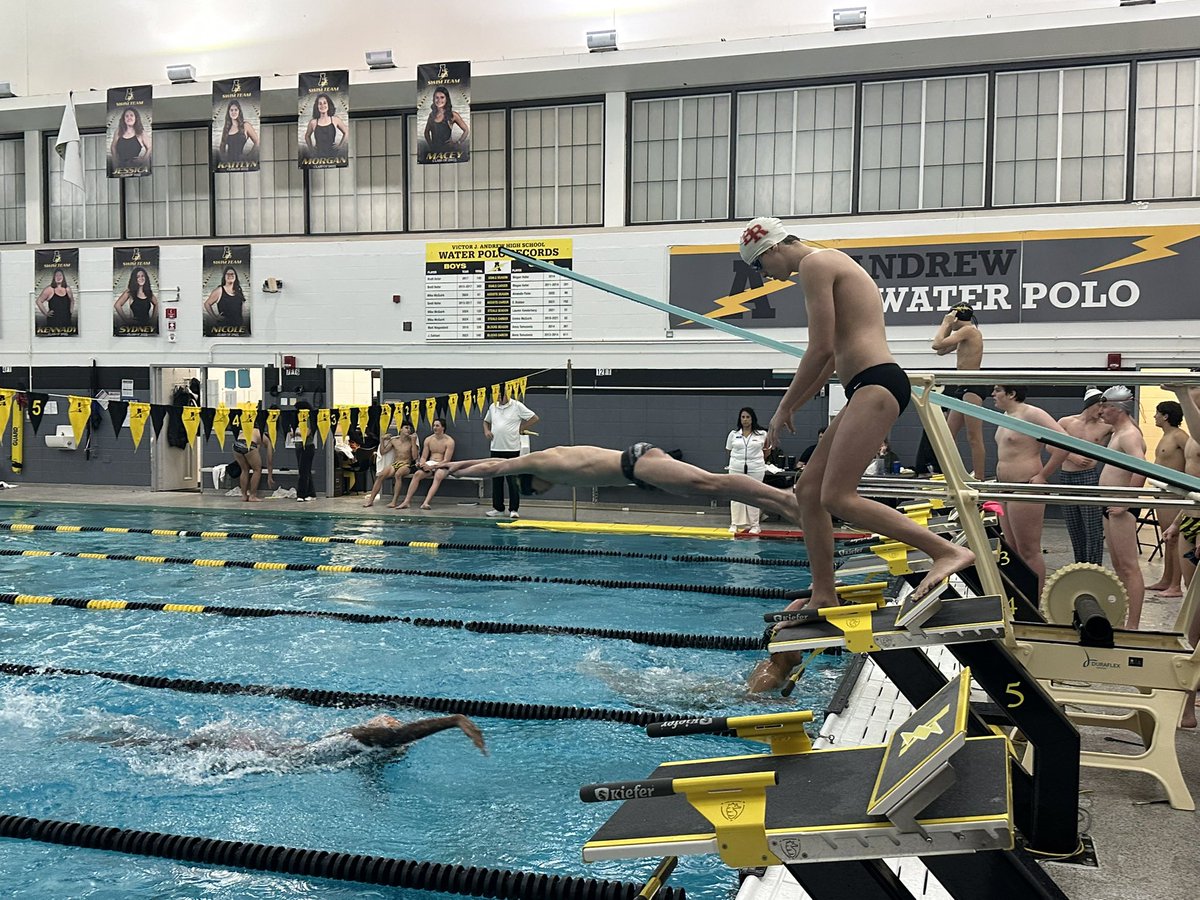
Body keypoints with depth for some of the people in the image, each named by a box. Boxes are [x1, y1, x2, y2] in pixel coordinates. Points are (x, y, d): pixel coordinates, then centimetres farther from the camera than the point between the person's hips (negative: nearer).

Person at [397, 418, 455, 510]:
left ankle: (426, 503, -50)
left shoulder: (449, 441, -6)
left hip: (442, 465, -4)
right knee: (417, 474, -25)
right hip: (429, 464, 4)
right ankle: (406, 502, -30)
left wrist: (432, 467, -23)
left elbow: (446, 460, -13)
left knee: (438, 476, -38)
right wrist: (421, 463, -15)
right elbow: (423, 457, 9)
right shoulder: (428, 439, 9)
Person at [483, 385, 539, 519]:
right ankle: (498, 508, 18)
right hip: (496, 449, 5)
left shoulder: (517, 406, -5)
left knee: (513, 481, -3)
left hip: (512, 449, -5)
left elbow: (535, 418, -4)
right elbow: (486, 421, 26)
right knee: (496, 480, 9)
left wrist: (521, 428, -5)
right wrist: (486, 431, 6)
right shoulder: (492, 407, 10)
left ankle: (513, 510, 2)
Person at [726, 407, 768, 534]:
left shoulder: (762, 433, -1)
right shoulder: (733, 434, 4)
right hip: (736, 468, 2)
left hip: (755, 469, -2)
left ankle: (755, 525, 7)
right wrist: (738, 459, 12)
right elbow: (729, 450, 14)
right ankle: (735, 524, 10)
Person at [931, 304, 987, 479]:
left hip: (971, 387, -10)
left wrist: (945, 323, -1)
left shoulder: (969, 330, -7)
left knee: (974, 438, -12)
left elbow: (937, 344, -15)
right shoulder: (965, 335, 21)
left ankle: (979, 480, -13)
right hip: (962, 389, 10)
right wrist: (948, 326, 20)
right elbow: (941, 351, 28)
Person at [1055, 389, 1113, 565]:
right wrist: (1074, 457, -10)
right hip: (1066, 478, 3)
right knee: (1074, 529, 11)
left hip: (1089, 478, -3)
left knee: (1093, 529, -6)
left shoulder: (1106, 427, -1)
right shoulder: (1066, 422, 3)